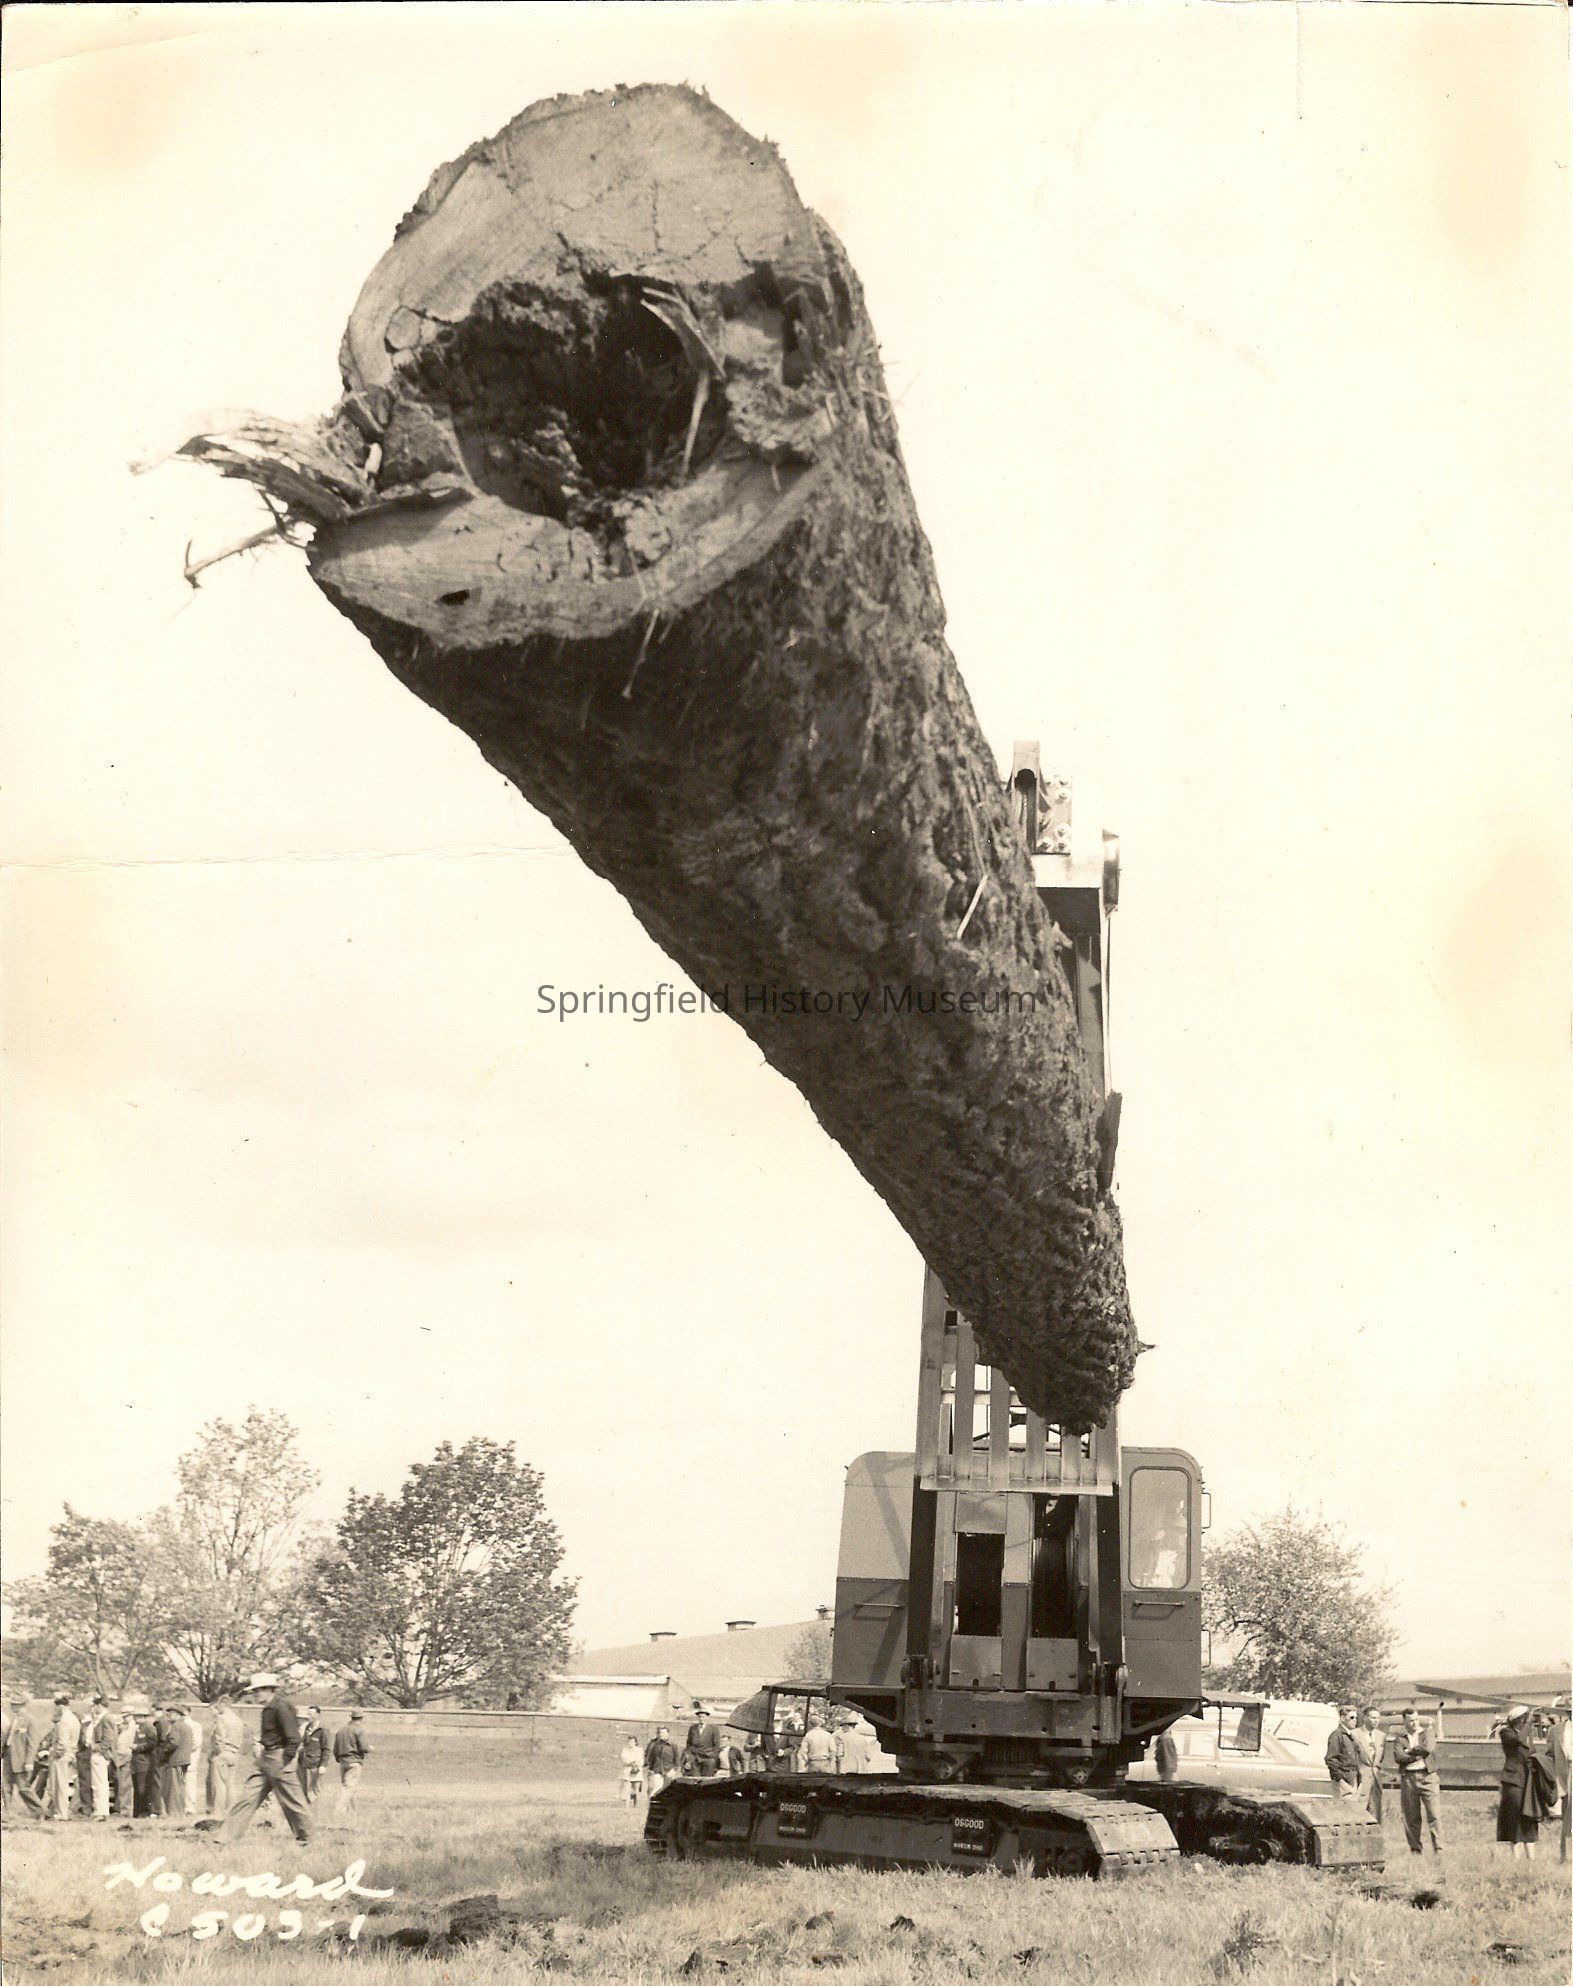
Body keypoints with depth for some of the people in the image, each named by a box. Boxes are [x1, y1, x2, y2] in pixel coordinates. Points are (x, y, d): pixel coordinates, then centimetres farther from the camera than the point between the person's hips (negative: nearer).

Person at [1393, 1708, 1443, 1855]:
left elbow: (1428, 1748, -9)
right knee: (1411, 1817, 2)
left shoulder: (1426, 1732, 11)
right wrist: (1418, 1755, -9)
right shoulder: (1400, 1738, 10)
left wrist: (1410, 1751, -2)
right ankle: (1415, 1850, 9)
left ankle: (1438, 1849, -9)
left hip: (1427, 1776, -1)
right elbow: (1398, 1757, -7)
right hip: (1408, 1778, 1)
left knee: (1434, 1814, -8)